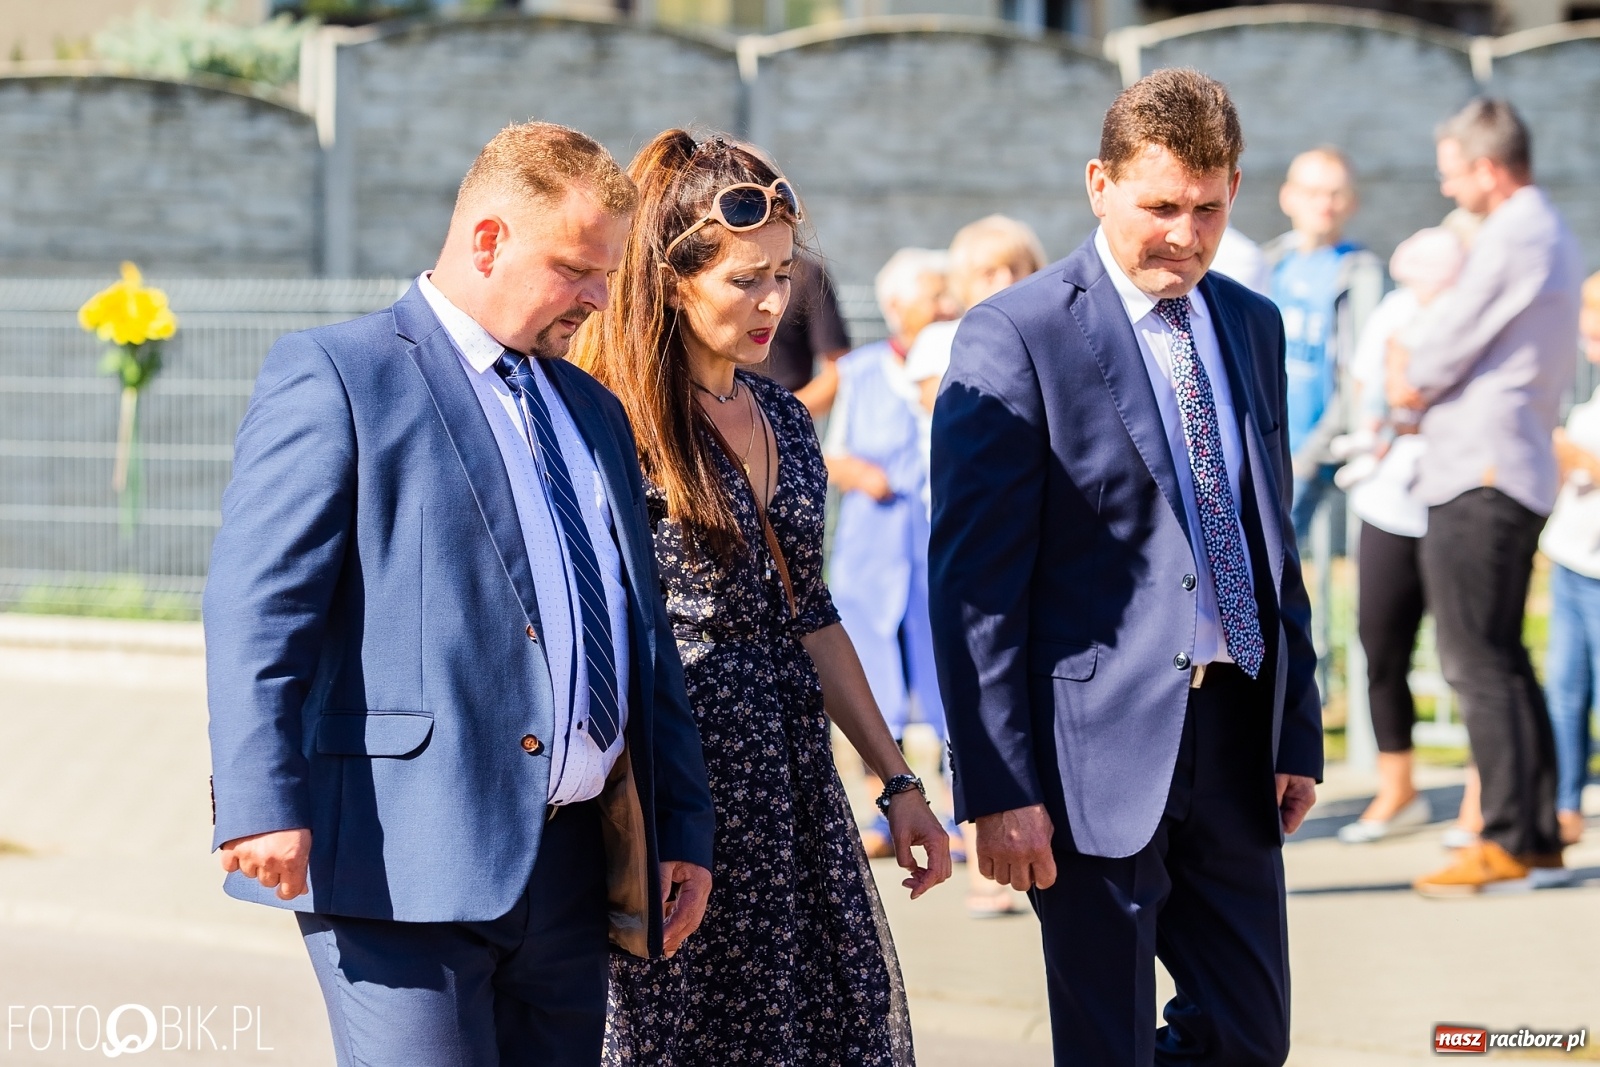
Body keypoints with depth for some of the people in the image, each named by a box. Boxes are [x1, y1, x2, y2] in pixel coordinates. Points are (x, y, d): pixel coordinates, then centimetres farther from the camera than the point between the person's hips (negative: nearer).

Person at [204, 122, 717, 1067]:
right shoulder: (336, 376, -2)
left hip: (570, 868, 7)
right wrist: (264, 805, -20)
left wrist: (683, 829, 18)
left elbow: (646, 637, 24)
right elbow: (259, 608, -10)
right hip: (402, 863, -7)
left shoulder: (596, 411, 22)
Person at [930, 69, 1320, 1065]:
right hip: (1101, 745, -6)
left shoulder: (1252, 326, 12)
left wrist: (1300, 728, 14)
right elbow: (973, 583, -12)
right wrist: (997, 788, -16)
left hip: (1236, 734, 6)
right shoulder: (1015, 337, -10)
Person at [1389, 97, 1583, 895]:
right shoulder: (1552, 237, 18)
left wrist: (1409, 376, 7)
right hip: (1518, 470, 10)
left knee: (1479, 665, -8)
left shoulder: (1507, 241, -15)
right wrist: (1421, 373, 7)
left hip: (1477, 477, -10)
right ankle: (1540, 838, 15)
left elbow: (1441, 352, -13)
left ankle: (1511, 844, -9)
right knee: (1503, 663, 13)